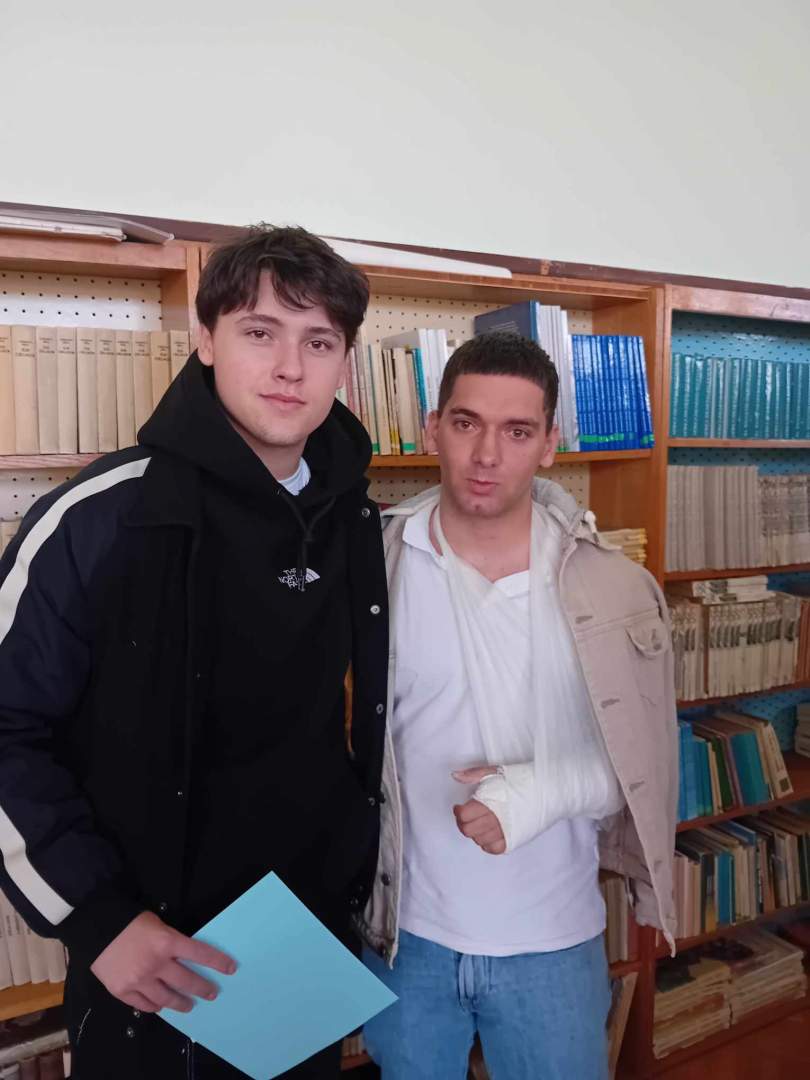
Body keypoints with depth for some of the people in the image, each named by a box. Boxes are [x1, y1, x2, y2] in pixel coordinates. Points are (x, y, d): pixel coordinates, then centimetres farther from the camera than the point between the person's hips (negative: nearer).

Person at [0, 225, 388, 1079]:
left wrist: (361, 873, 9)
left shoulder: (357, 523, -3)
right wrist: (97, 916, -17)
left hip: (318, 943, 5)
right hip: (158, 966, -4)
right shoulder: (101, 518, -19)